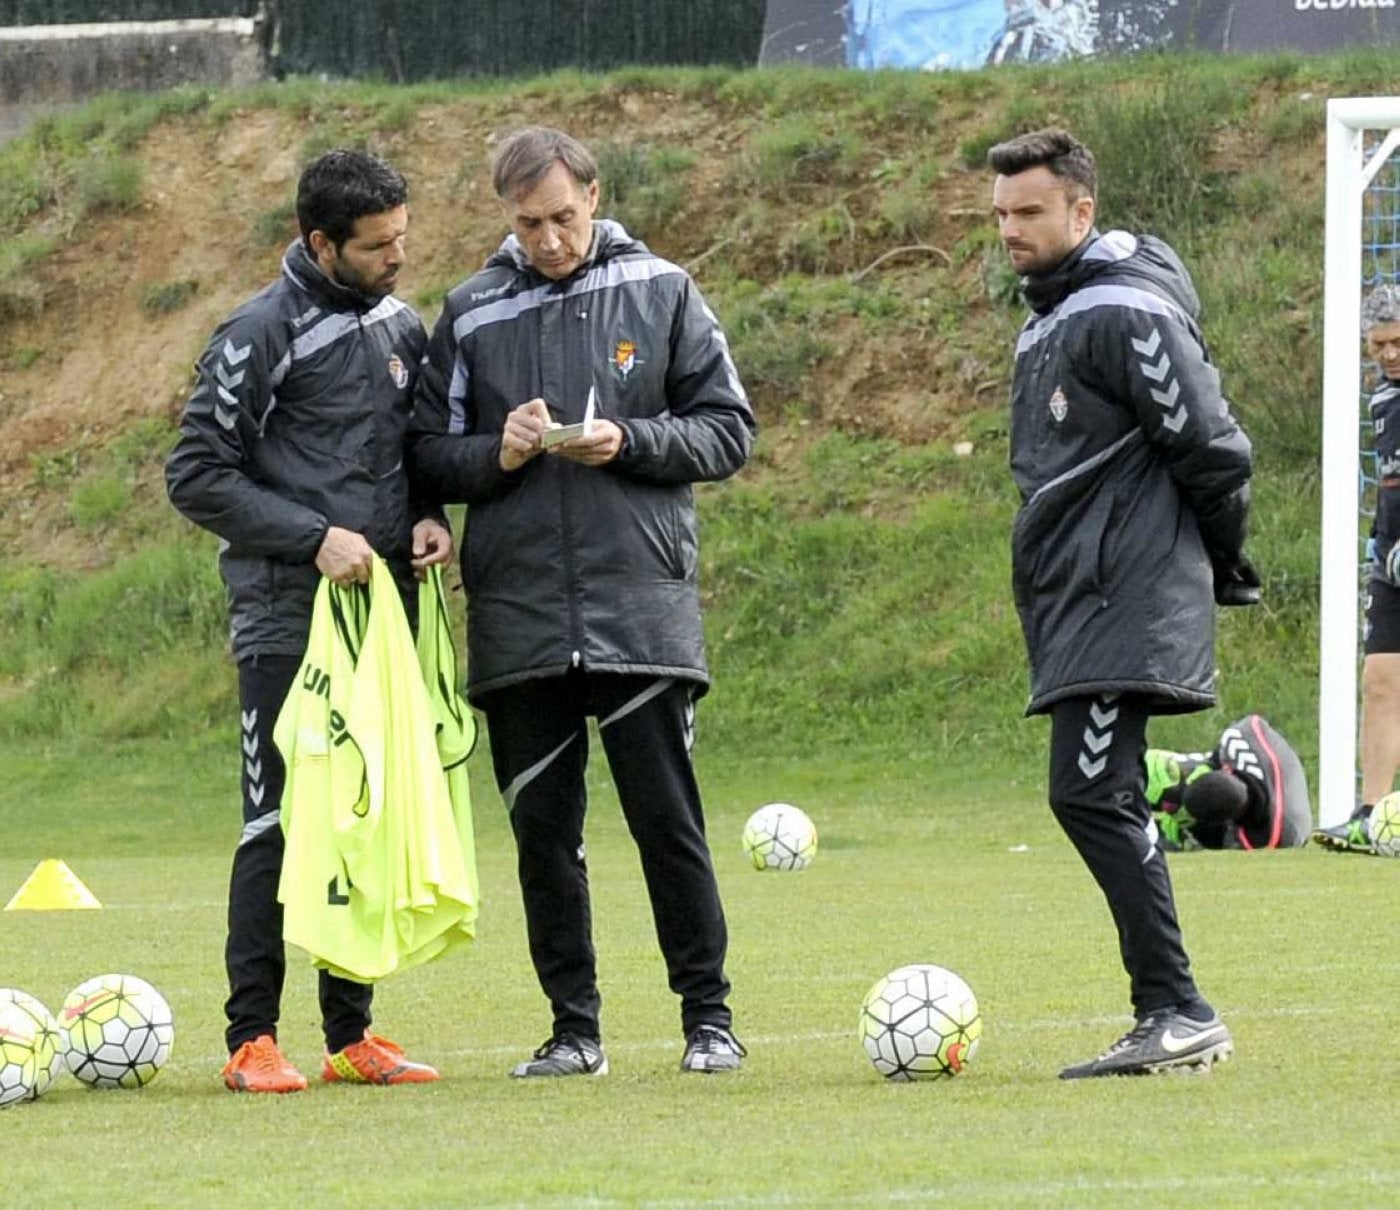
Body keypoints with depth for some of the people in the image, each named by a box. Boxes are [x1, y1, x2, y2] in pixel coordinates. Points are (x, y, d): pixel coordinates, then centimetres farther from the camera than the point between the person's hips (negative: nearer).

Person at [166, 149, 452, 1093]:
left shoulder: (401, 325, 12)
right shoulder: (262, 335, -8)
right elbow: (197, 475, -9)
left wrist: (428, 519, 3)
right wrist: (314, 538, -16)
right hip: (288, 619, -6)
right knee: (284, 822, -7)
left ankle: (352, 1032, 13)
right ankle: (253, 1040, -3)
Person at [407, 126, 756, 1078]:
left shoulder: (662, 293, 4)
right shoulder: (472, 314, 9)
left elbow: (729, 430, 4)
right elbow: (430, 456, 11)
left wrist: (628, 442, -12)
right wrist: (499, 453, -9)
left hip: (641, 604, -2)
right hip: (516, 618, 2)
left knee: (667, 820, -3)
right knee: (543, 831, 5)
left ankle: (709, 1016, 6)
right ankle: (575, 1027, 12)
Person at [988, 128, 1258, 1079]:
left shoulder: (1126, 313, -13)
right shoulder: (1049, 317, 19)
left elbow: (1211, 447, -15)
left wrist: (1221, 568, -2)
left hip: (1127, 604, -10)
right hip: (1076, 603, 10)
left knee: (1092, 794, -17)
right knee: (1104, 803, 8)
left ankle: (1177, 1012, -17)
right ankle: (1173, 1023, 10)